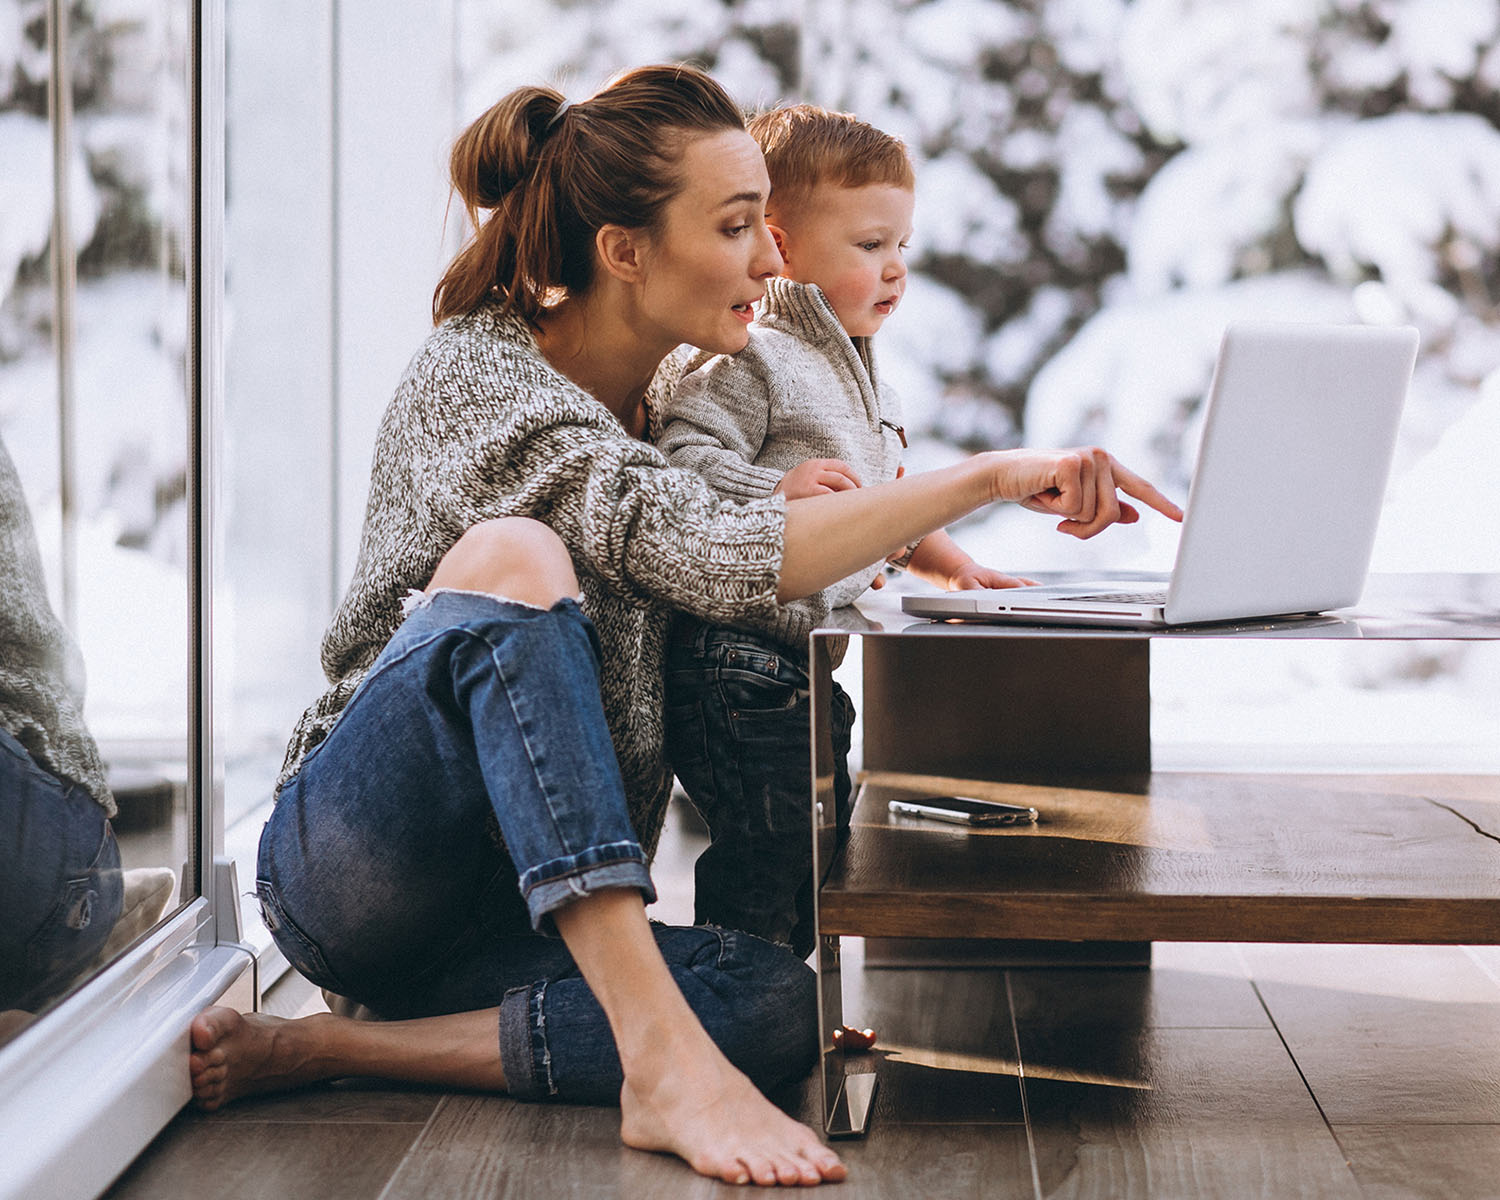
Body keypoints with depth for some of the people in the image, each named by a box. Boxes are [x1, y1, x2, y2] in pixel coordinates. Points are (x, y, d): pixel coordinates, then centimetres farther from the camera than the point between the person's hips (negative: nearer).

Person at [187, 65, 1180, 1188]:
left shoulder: (673, 394, 11)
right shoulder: (472, 375, -12)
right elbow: (711, 557, -28)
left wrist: (905, 540, 7)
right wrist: (989, 477, -29)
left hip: (528, 910, 7)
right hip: (346, 858, -6)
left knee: (781, 1006, -24)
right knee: (511, 556, -33)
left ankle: (318, 1047, -18)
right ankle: (664, 1060, -41)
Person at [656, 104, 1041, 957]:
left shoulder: (862, 378, 18)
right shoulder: (750, 363, -14)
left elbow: (884, 500, 29)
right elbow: (676, 459, -24)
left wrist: (945, 563, 20)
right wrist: (779, 488, -35)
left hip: (815, 659, 10)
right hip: (740, 657, -10)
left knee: (818, 849, 18)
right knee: (764, 853, -10)